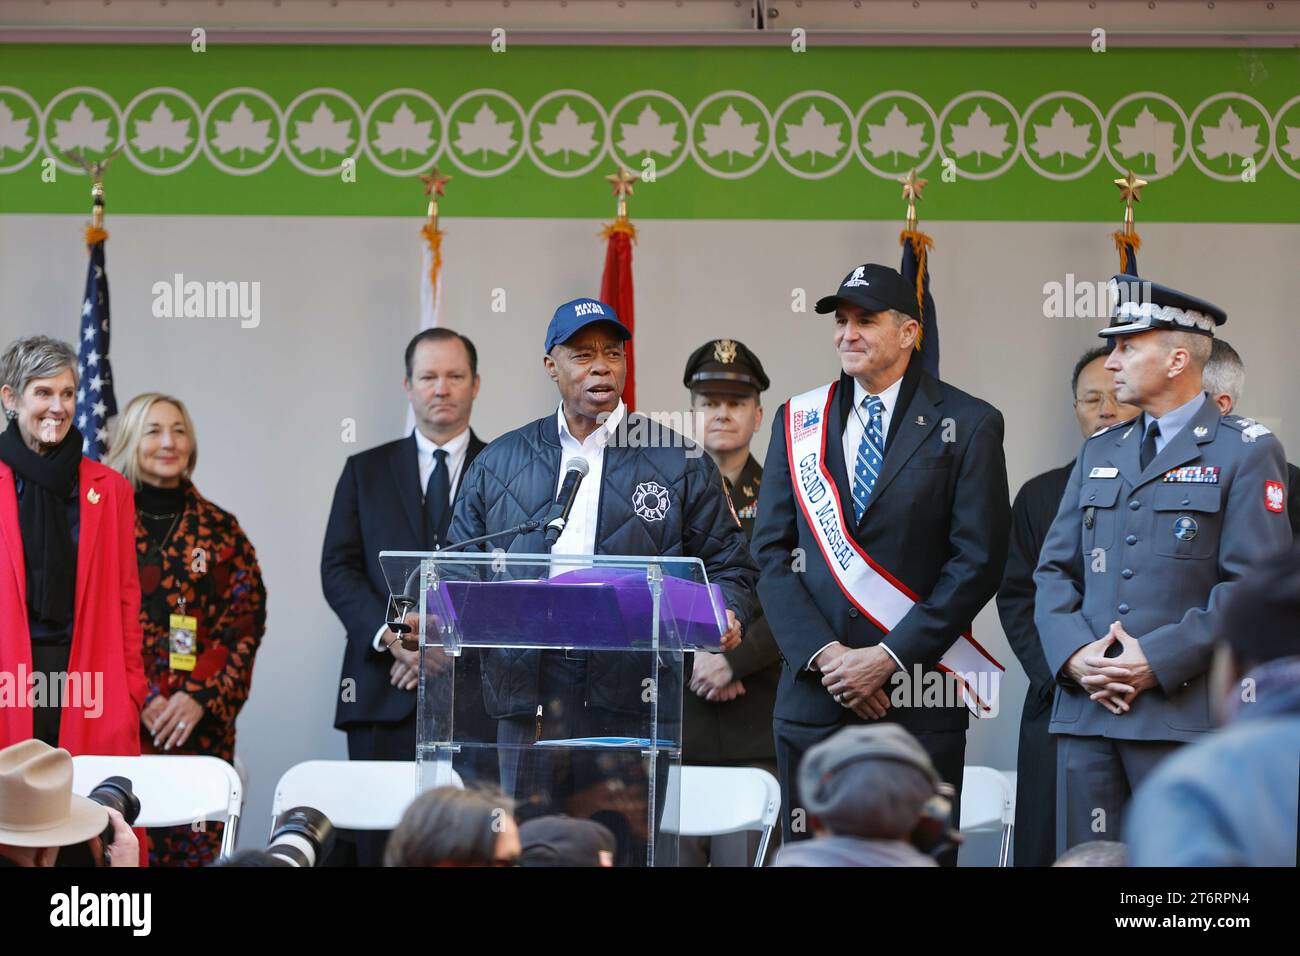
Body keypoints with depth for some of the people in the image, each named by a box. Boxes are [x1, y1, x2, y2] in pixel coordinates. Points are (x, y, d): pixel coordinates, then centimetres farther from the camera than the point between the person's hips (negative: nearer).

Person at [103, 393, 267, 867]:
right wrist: (141, 700, -9)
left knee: (195, 848, -4)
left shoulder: (219, 529, 9)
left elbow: (246, 624, 5)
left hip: (201, 725, 2)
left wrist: (201, 698, -8)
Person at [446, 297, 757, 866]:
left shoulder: (680, 464, 9)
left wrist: (723, 616, -11)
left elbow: (728, 564, 10)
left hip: (630, 697, -2)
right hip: (527, 694, 2)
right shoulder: (498, 462, 15)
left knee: (623, 851, -3)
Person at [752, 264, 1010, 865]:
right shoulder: (799, 420, 11)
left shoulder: (967, 425, 1)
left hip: (920, 697, -3)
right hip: (814, 695, 3)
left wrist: (891, 657, -11)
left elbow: (978, 561, -5)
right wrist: (822, 654, -7)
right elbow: (772, 553, 7)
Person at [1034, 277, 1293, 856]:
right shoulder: (1098, 453, 19)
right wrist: (1073, 654, -4)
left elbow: (1253, 585, -8)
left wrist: (1158, 661, -14)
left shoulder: (1245, 453, 0)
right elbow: (1055, 568, 15)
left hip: (1186, 713, -5)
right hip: (1085, 710, 5)